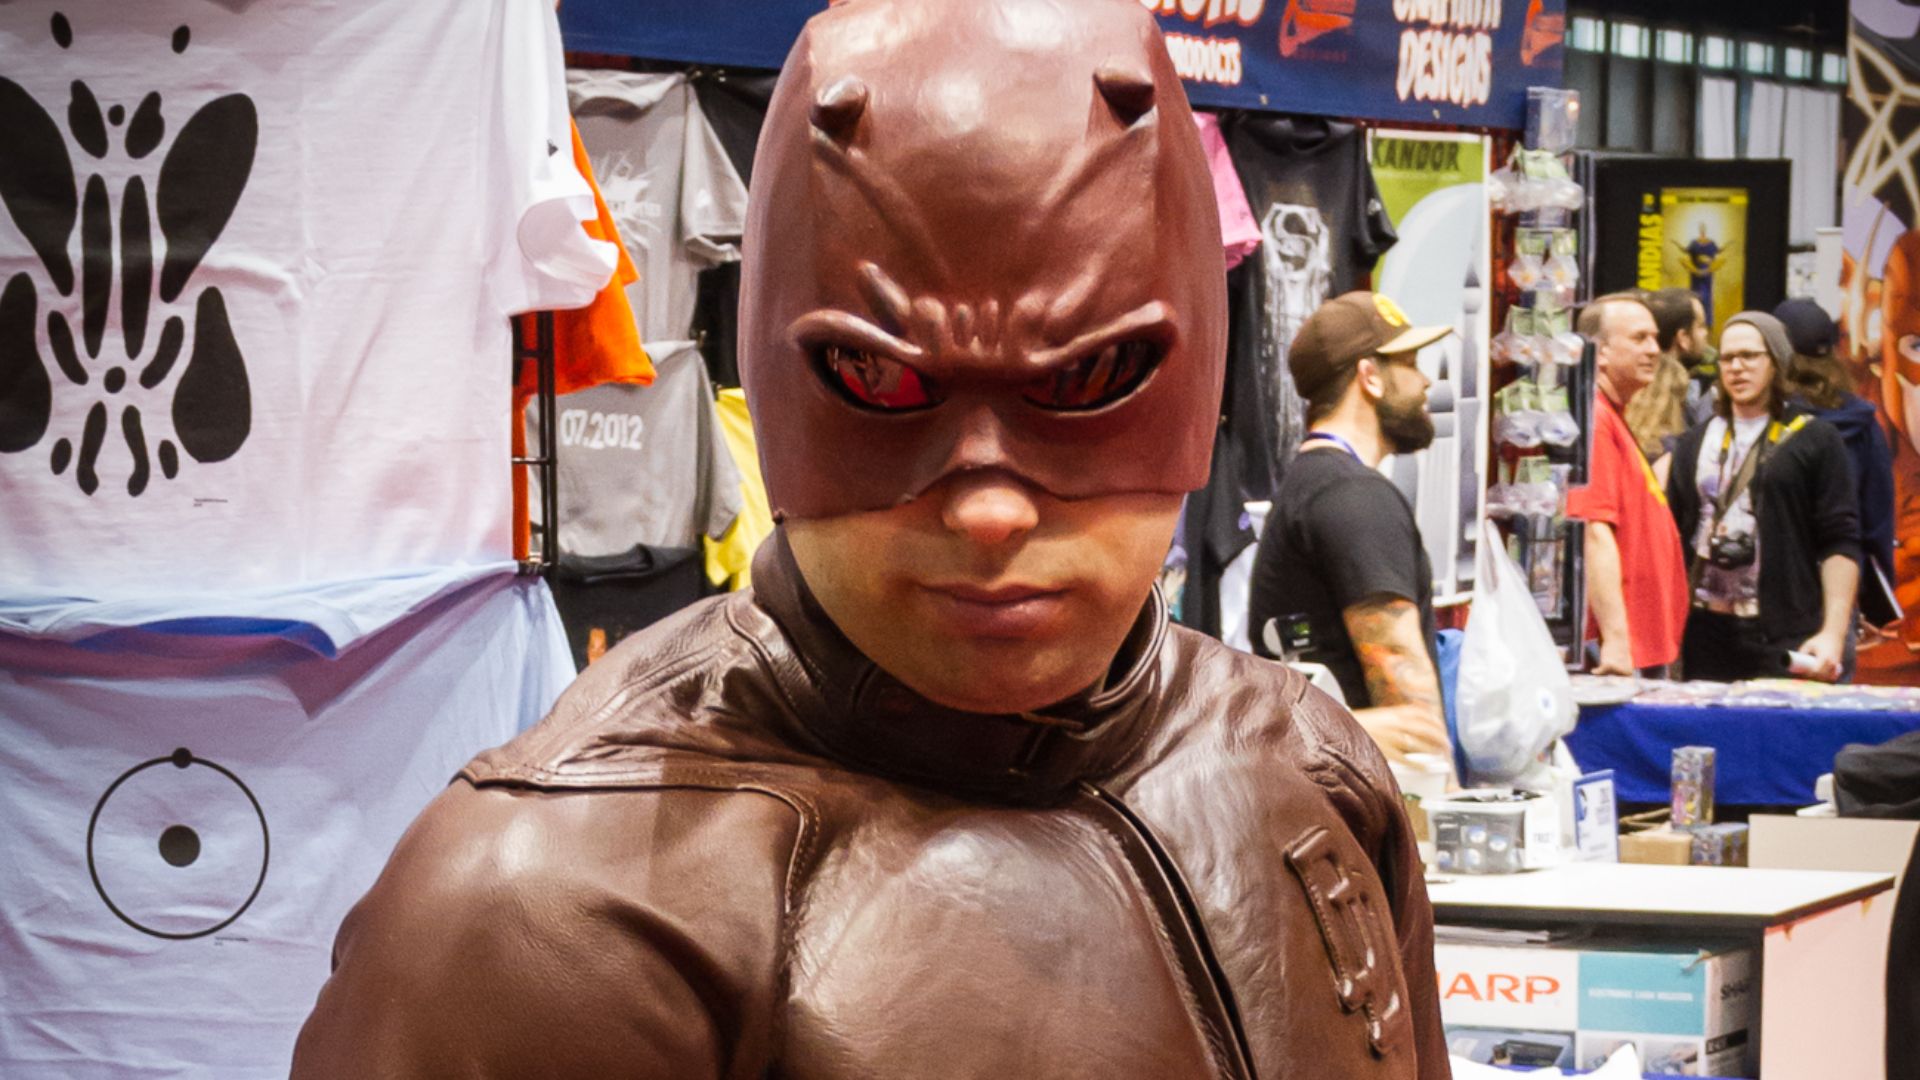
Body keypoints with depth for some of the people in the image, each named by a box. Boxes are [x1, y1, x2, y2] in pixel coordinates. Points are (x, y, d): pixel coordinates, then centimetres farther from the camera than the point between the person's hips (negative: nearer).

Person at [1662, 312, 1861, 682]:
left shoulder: (1815, 441, 3)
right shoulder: (1694, 444, 16)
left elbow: (1840, 544, -2)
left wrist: (1833, 633, -12)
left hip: (1786, 643, -4)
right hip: (1705, 636, 4)